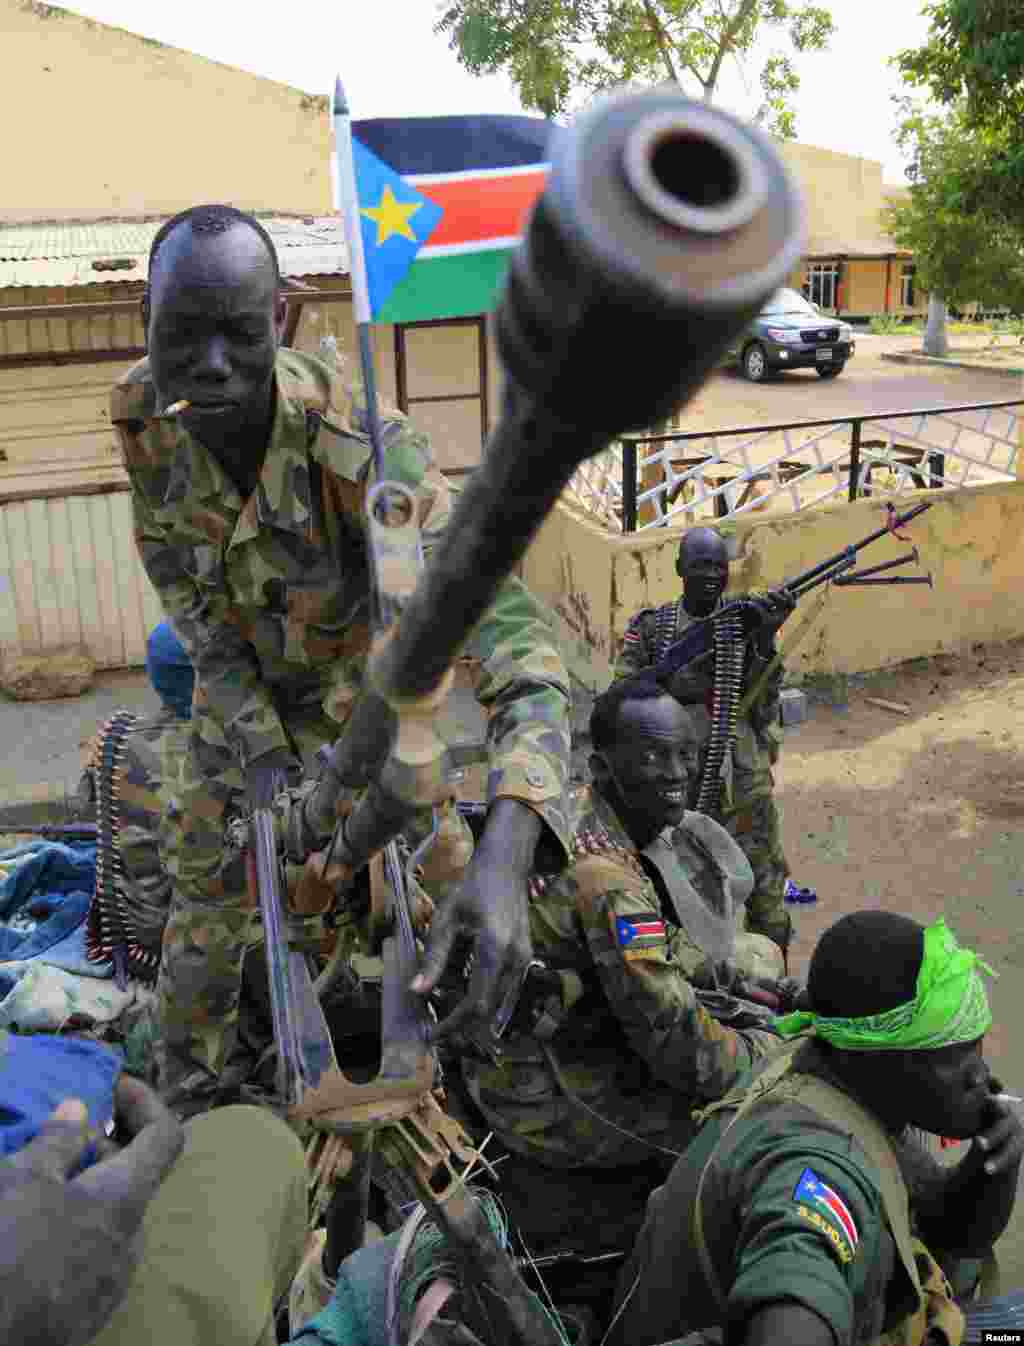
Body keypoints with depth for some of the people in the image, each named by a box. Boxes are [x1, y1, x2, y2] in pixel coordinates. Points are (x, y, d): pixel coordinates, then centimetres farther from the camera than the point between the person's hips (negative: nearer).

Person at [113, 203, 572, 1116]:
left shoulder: (364, 449, -44)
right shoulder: (143, 410, -28)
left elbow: (515, 642, -51)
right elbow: (181, 586, -13)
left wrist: (507, 857, -67)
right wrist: (257, 749, -22)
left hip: (365, 679, -3)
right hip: (237, 685, 3)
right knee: (205, 894, 13)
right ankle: (185, 1106, 37)